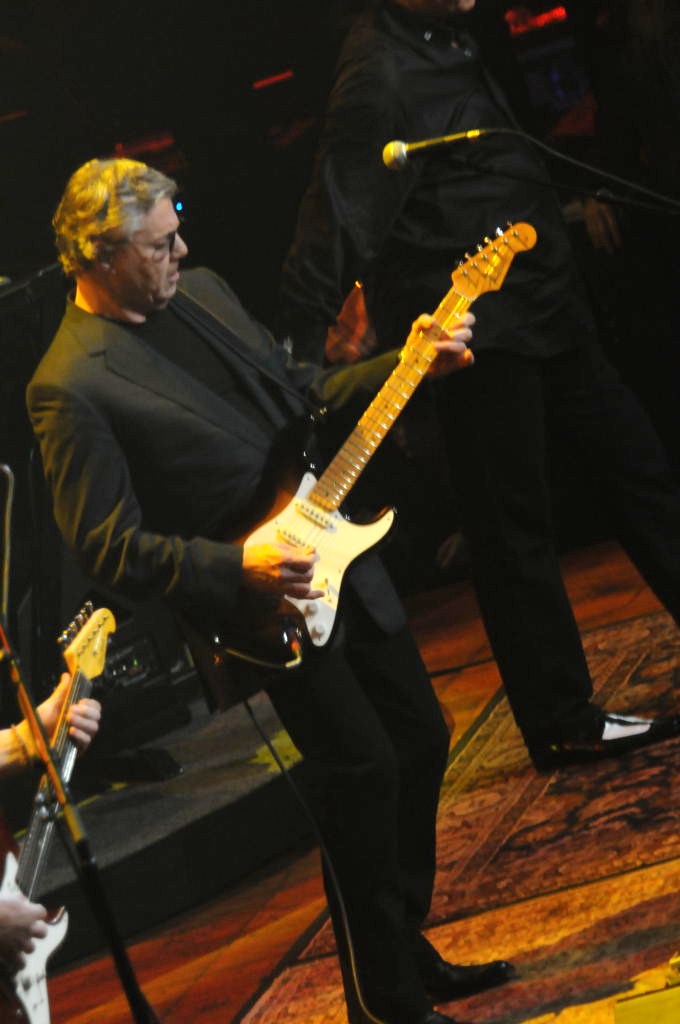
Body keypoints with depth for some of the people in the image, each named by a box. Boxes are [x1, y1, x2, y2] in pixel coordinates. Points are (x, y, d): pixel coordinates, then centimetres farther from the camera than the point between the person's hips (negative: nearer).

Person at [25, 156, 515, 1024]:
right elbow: (105, 545, -16)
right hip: (267, 604, -8)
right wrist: (235, 565, -25)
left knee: (419, 737, 14)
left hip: (335, 554, 8)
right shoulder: (70, 388, -17)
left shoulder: (200, 293, 7)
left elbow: (301, 390, 18)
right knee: (361, 769, -7)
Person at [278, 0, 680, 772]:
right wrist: (301, 363, -28)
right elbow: (337, 225, -24)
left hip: (542, 311, 10)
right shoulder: (379, 78, -19)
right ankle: (563, 724, 9)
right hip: (471, 335, -10)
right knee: (513, 529, -1)